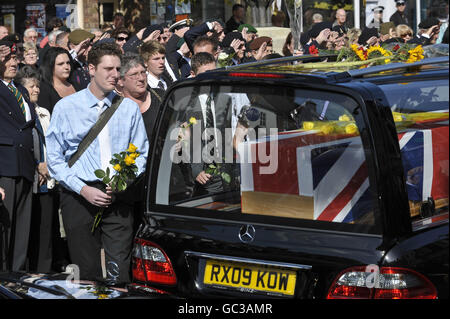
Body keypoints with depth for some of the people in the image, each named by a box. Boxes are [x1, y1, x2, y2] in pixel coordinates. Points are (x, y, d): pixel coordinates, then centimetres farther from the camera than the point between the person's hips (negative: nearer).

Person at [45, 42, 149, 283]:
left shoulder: (129, 108, 11)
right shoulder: (66, 107, 4)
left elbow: (141, 153, 14)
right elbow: (55, 159, 2)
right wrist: (84, 190, -10)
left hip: (118, 198, 1)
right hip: (79, 197, -1)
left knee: (120, 272, -7)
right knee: (86, 272, 1)